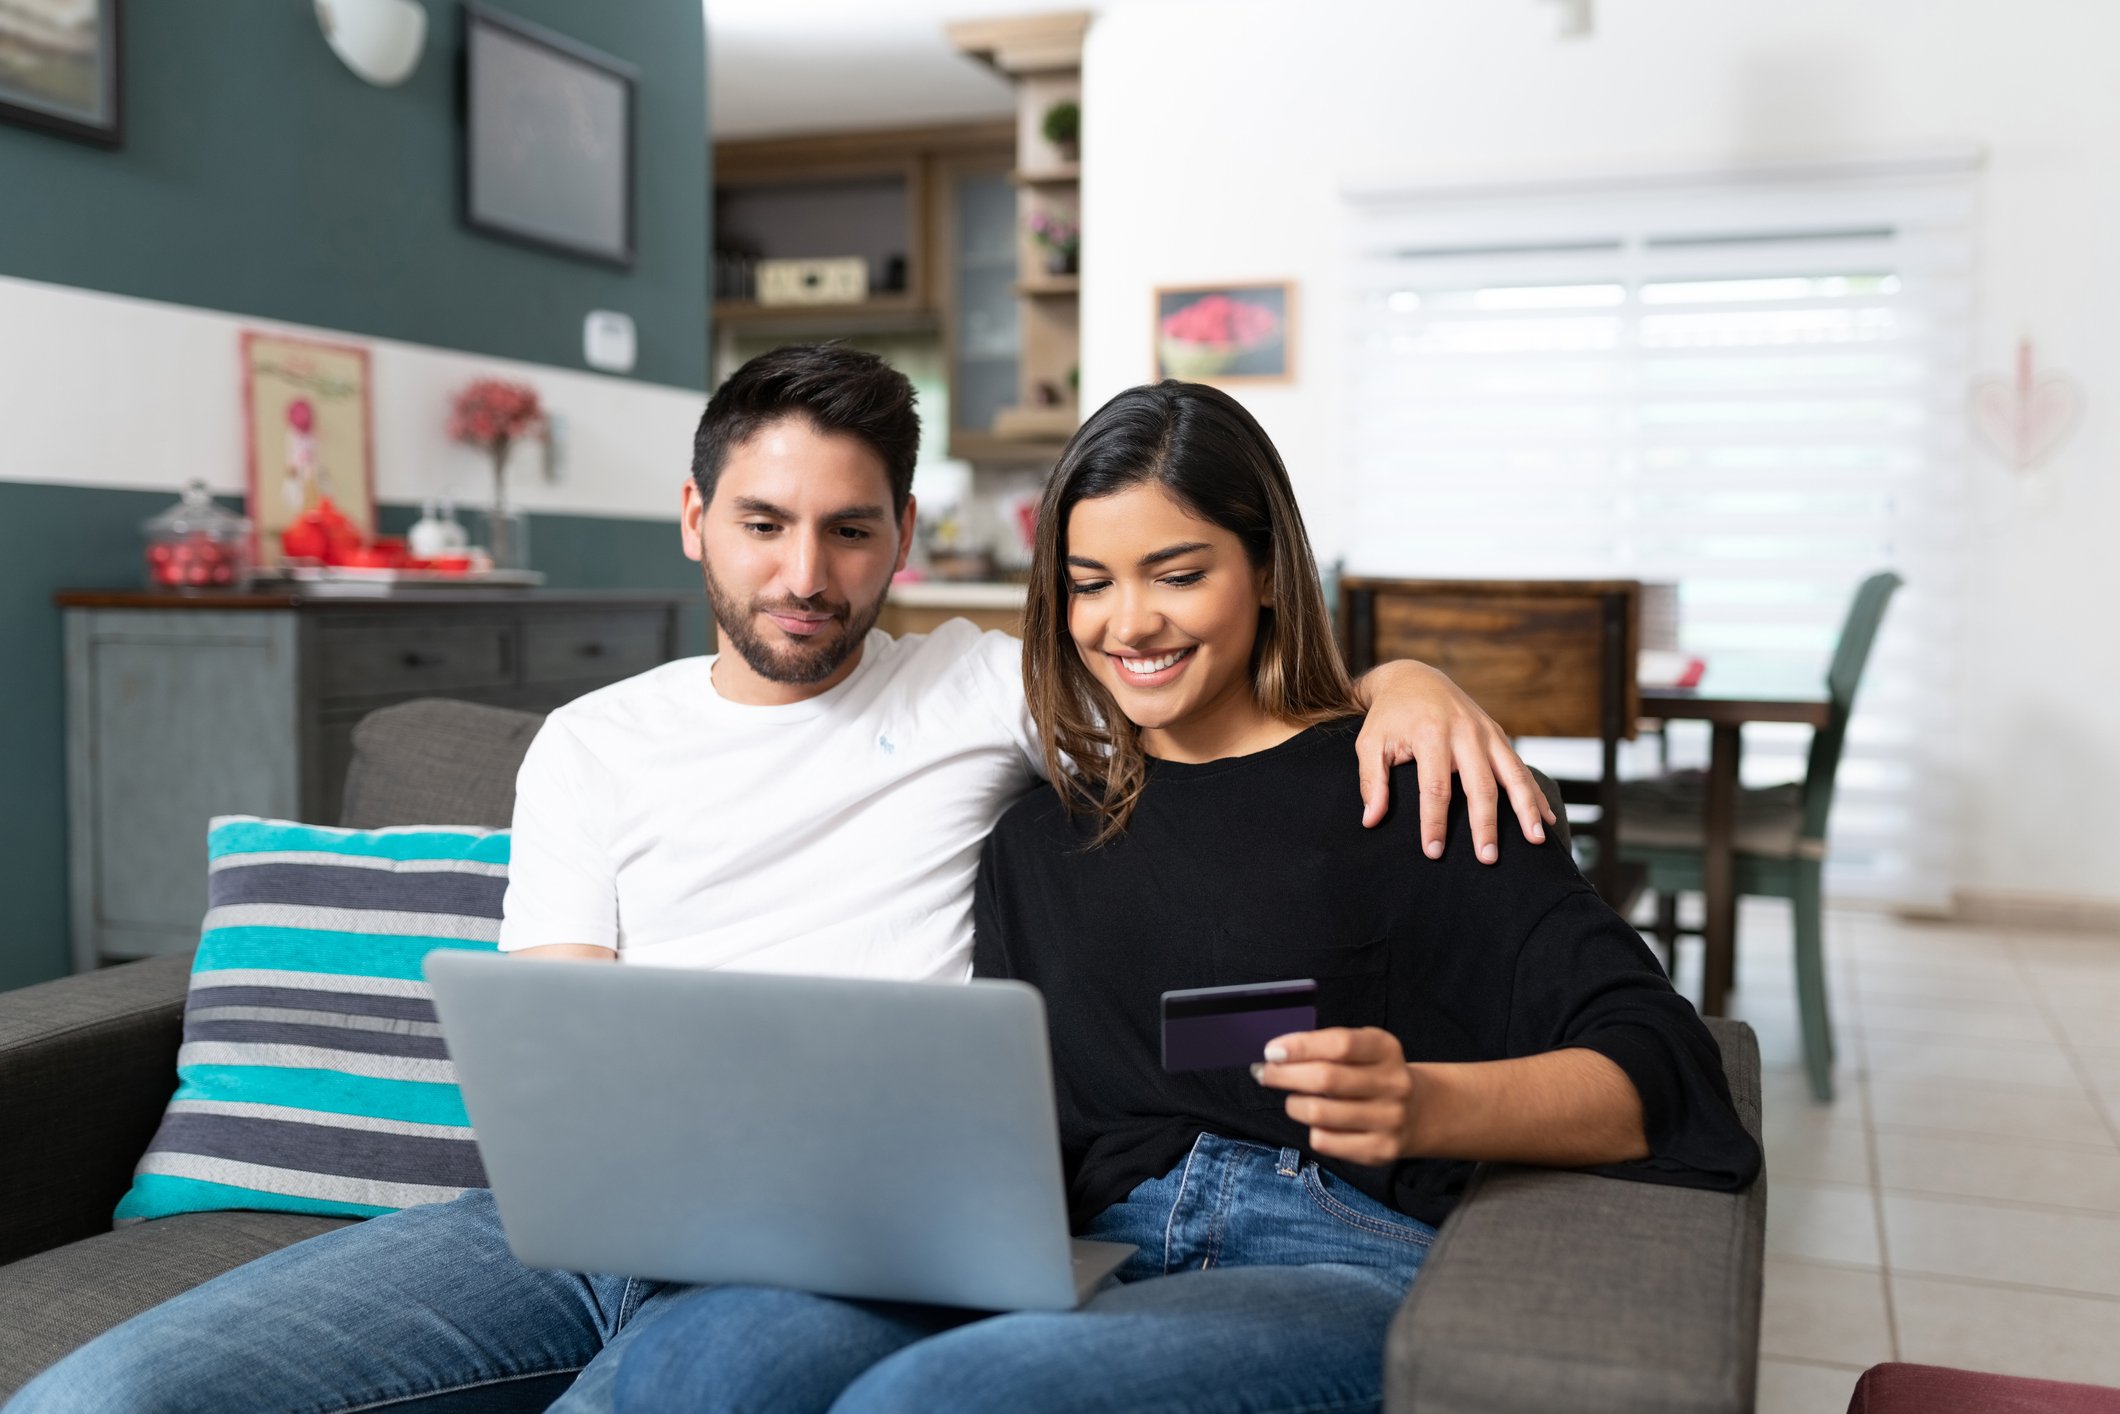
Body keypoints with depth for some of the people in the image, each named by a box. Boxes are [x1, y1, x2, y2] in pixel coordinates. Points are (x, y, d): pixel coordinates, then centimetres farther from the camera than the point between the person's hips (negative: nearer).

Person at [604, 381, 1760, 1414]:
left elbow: (1653, 1068, -1)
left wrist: (1425, 1106, -20)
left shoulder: (1400, 782, 8)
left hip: (1343, 1262, -3)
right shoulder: (1042, 836, 22)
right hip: (1098, 1265, 4)